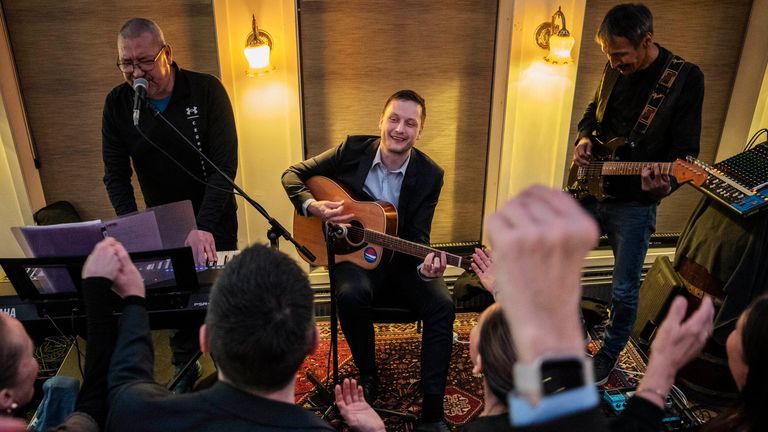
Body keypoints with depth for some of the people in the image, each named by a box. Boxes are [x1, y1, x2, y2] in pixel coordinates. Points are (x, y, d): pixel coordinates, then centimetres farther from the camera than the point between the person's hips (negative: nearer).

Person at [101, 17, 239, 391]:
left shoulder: (206, 90, -18)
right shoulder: (117, 104, -8)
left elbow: (225, 163, -24)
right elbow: (116, 176, -6)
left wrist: (204, 226, -33)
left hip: (214, 220, -2)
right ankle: (185, 369, 32)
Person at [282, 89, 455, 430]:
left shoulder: (430, 175, -7)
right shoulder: (353, 149, -7)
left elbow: (417, 236, -9)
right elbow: (293, 174, 0)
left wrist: (425, 265, -32)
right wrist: (312, 206, -20)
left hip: (401, 259, 1)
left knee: (442, 306, -24)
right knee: (352, 294, -34)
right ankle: (368, 377, -5)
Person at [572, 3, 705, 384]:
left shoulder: (686, 78, -13)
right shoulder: (615, 69, 2)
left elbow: (686, 152, -13)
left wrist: (665, 184, -33)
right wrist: (585, 138, -2)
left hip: (634, 203, -5)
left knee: (625, 289, 5)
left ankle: (609, 356, 29)